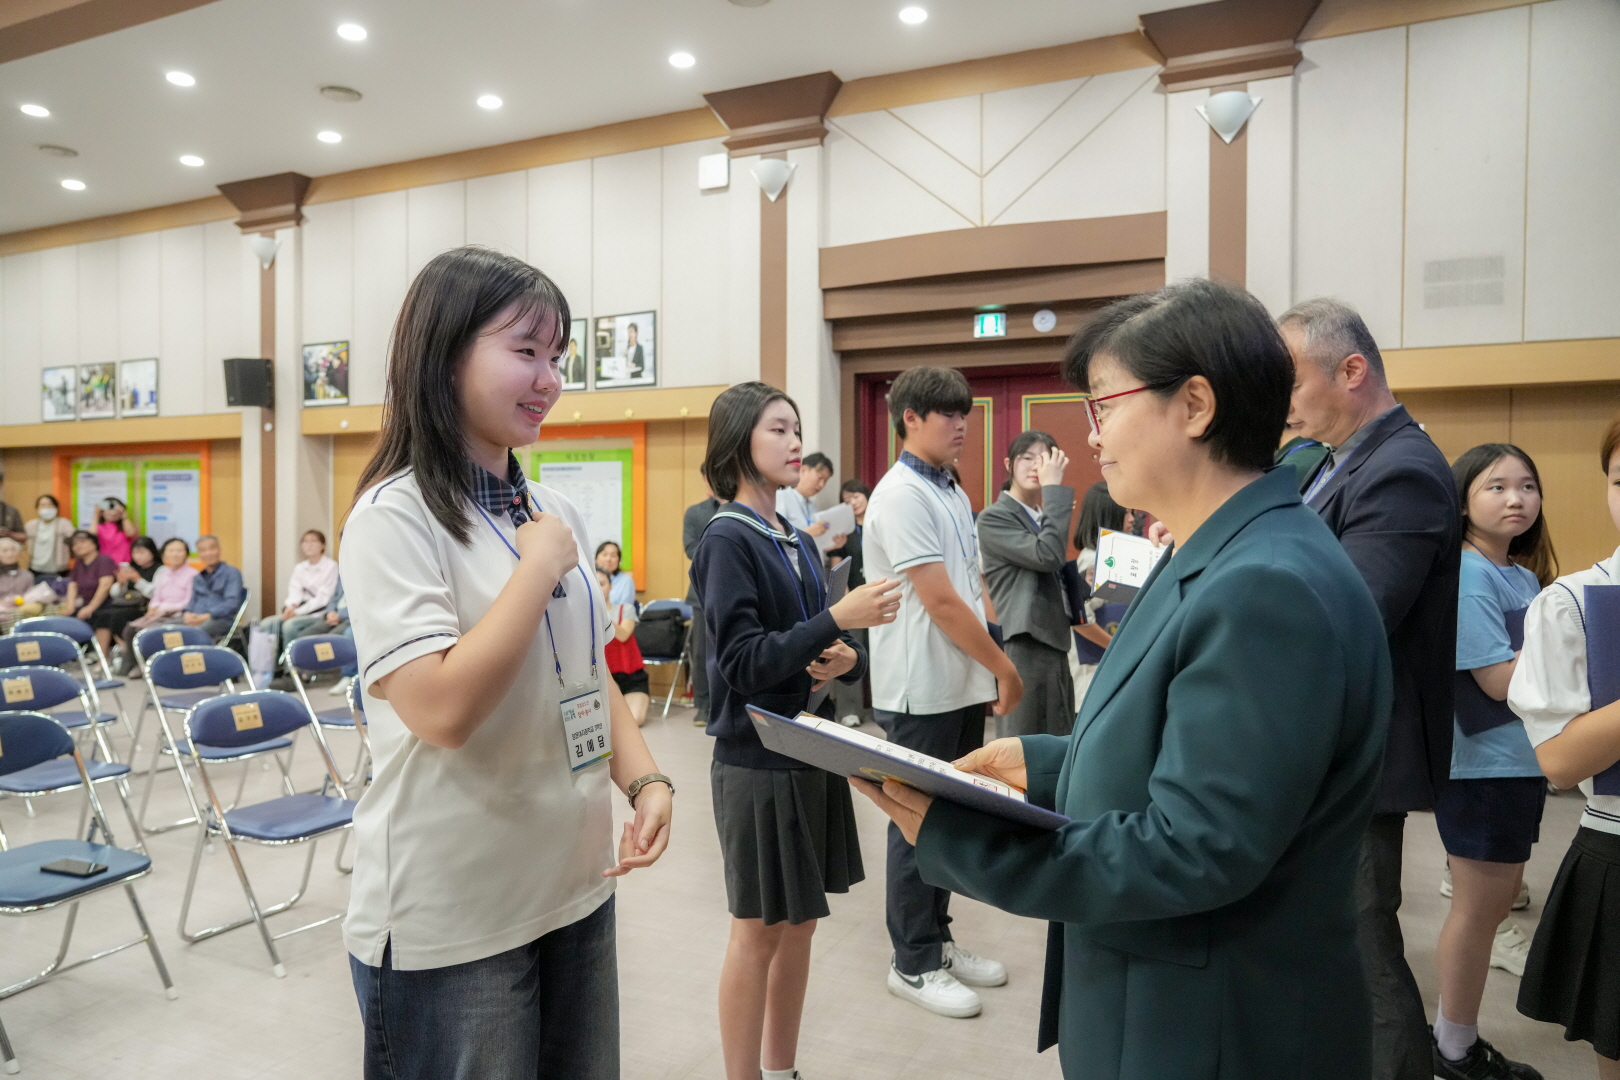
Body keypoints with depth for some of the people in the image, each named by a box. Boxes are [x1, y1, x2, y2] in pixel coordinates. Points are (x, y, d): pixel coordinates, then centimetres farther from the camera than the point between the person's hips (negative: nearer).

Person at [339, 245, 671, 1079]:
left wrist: (645, 780, -2)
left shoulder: (556, 511, 6)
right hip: (450, 920, -6)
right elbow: (443, 711, -26)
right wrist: (541, 565, -18)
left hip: (576, 887, 7)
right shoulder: (394, 517, -15)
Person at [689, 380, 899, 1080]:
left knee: (800, 922, 16)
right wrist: (836, 620, -25)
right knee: (759, 930, 4)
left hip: (811, 751, 7)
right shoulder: (727, 541, -12)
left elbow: (833, 642, 12)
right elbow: (743, 661, -19)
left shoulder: (800, 543, 11)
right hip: (757, 760, -7)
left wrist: (846, 658, -10)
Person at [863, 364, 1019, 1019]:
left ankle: (936, 940, 32)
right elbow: (941, 604, -20)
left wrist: (990, 669, 7)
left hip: (963, 686, 8)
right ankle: (913, 963, 19)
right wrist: (1004, 668, -12)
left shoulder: (952, 493, 12)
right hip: (921, 691, -8)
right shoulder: (902, 495, -16)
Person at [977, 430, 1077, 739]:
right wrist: (1054, 489, -17)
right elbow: (1047, 555, -21)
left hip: (1054, 646, 8)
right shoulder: (994, 517, -7)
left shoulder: (1044, 517, 18)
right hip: (1022, 651, -8)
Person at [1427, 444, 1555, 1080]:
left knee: (1500, 901, 17)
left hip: (1522, 759, 9)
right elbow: (1500, 680, -20)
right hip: (1481, 764, -9)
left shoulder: (1526, 576, 10)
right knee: (1479, 907, 3)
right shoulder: (1467, 574, -17)